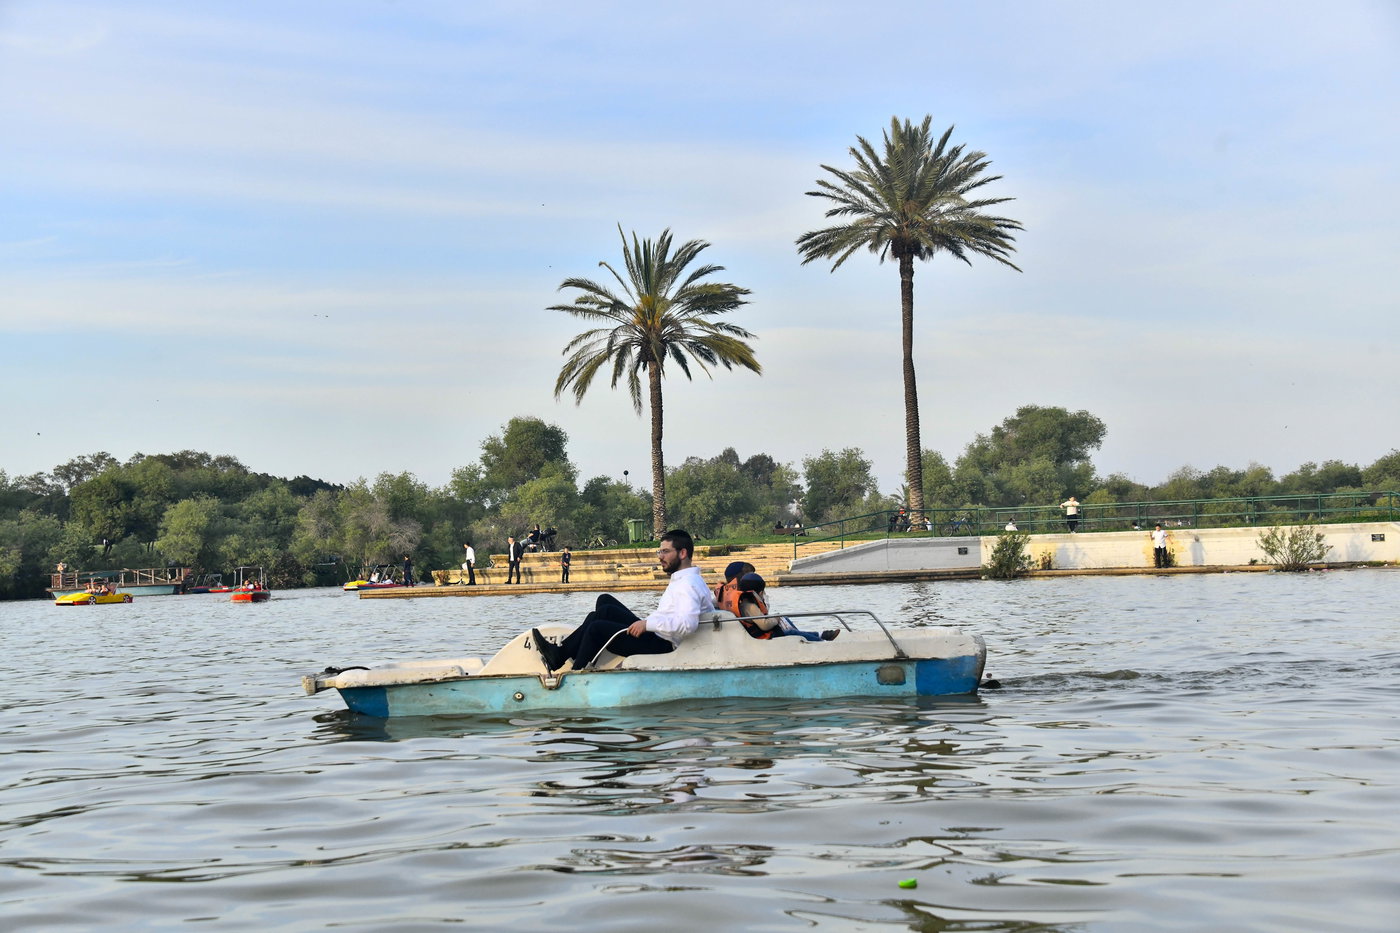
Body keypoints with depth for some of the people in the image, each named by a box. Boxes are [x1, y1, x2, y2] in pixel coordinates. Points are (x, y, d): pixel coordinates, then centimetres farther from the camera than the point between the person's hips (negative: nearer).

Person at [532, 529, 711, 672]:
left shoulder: (688, 584, -16)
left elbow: (688, 623, -32)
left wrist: (648, 623, -28)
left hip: (660, 646, -11)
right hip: (653, 634, 11)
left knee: (596, 628, -14)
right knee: (605, 602, 8)